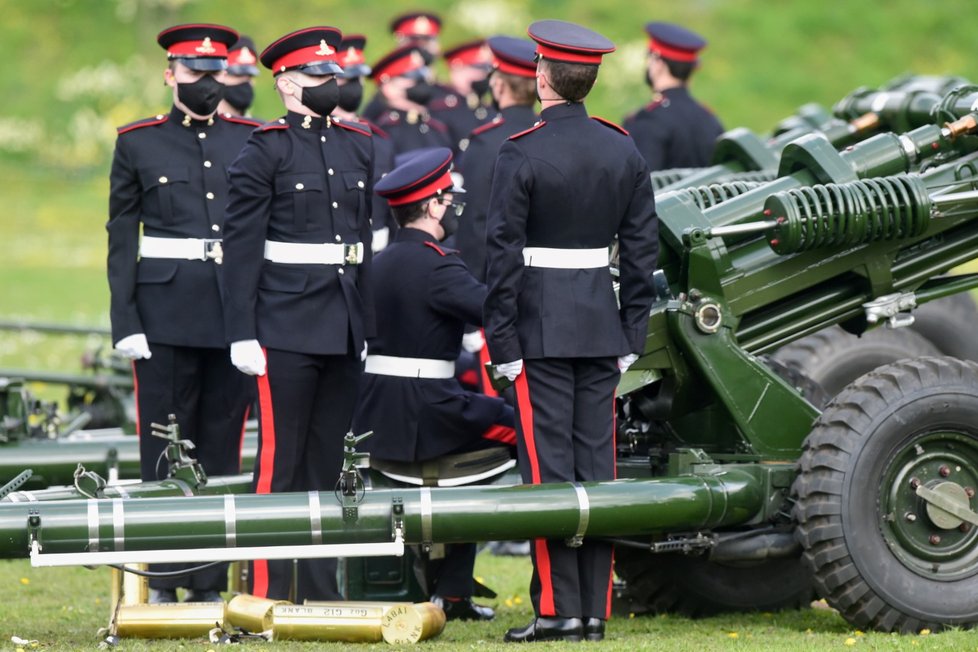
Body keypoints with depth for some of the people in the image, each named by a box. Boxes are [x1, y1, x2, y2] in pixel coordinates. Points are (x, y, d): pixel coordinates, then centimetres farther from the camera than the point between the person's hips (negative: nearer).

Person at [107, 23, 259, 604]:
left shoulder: (252, 141, 9)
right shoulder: (138, 144, 4)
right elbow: (121, 240, 3)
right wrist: (126, 323, -5)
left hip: (235, 312, 2)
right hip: (166, 316, -2)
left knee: (223, 448, 5)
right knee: (165, 450, 0)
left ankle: (211, 583, 11)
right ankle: (162, 584, 5)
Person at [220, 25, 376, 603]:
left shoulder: (360, 146, 13)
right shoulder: (267, 150, -5)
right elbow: (241, 245, -7)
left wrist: (366, 326, 16)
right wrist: (242, 334, -12)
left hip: (343, 332, 6)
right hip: (286, 331, -6)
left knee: (328, 463, 8)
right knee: (280, 463, -5)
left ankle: (321, 594, 13)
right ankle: (267, 597, -2)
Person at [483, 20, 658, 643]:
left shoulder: (522, 154, -11)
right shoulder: (625, 151, 5)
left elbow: (504, 252, -12)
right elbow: (642, 248, 7)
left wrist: (503, 342, -8)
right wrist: (632, 334, 13)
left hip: (541, 328, -5)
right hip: (602, 327, 5)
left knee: (549, 466, -3)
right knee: (597, 465, 6)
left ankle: (558, 608, -5)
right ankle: (595, 609, 8)